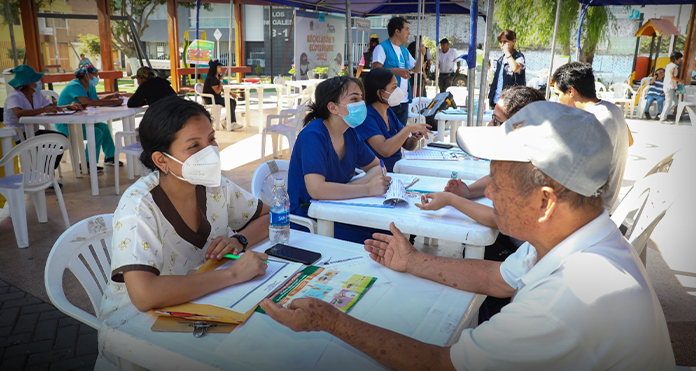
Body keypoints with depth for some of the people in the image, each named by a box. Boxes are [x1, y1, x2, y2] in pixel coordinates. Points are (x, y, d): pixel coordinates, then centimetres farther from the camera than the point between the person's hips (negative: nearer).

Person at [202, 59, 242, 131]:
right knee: (229, 103, -24)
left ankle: (227, 121, -3)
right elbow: (217, 91, -23)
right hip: (210, 99, -9)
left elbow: (221, 88, 19)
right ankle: (232, 123, -21)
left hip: (216, 98, 9)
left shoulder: (218, 76, 11)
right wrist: (221, 80, -16)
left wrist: (231, 93, 7)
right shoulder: (211, 78, -17)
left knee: (233, 101, -6)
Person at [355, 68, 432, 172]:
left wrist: (414, 139, -4)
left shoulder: (389, 112, 12)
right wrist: (409, 128, -20)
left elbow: (407, 146, 18)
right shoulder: (367, 117, -13)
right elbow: (385, 150, -27)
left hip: (397, 170, 8)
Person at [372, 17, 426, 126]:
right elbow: (376, 69, -18)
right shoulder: (382, 48, -6)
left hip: (404, 101, 8)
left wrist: (422, 55, 6)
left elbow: (415, 69, 23)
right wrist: (395, 71, -30)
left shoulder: (404, 51, 19)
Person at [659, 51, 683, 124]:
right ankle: (662, 119, -4)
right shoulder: (673, 66, -12)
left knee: (675, 102, 13)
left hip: (669, 87, 10)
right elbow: (672, 76, -23)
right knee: (669, 103, -7)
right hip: (669, 86, -10)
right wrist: (679, 81, -12)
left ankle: (662, 114, 13)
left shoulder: (668, 65, 16)